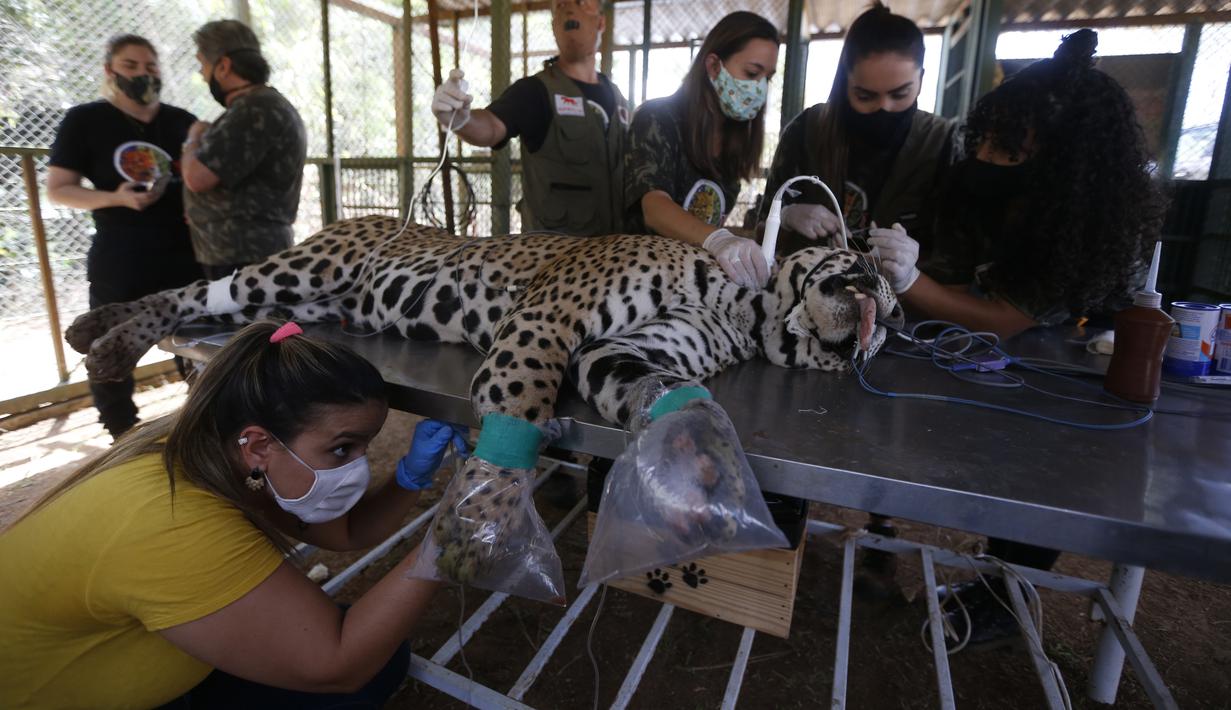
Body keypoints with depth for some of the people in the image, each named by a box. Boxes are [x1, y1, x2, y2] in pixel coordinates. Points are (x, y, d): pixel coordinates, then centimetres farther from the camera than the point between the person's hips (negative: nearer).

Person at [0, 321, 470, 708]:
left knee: (375, 656, -2)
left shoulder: (214, 449, -13)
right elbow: (336, 666, -34)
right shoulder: (176, 527, -38)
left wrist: (413, 476, -23)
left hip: (135, 672, 7)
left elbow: (349, 532, -4)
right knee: (362, 666, -17)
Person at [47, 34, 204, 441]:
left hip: (184, 255, 2)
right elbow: (57, 189, 0)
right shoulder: (84, 120, 2)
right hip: (119, 262, -2)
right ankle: (124, 441, 17)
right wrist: (116, 198, -18)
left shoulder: (182, 122, 9)